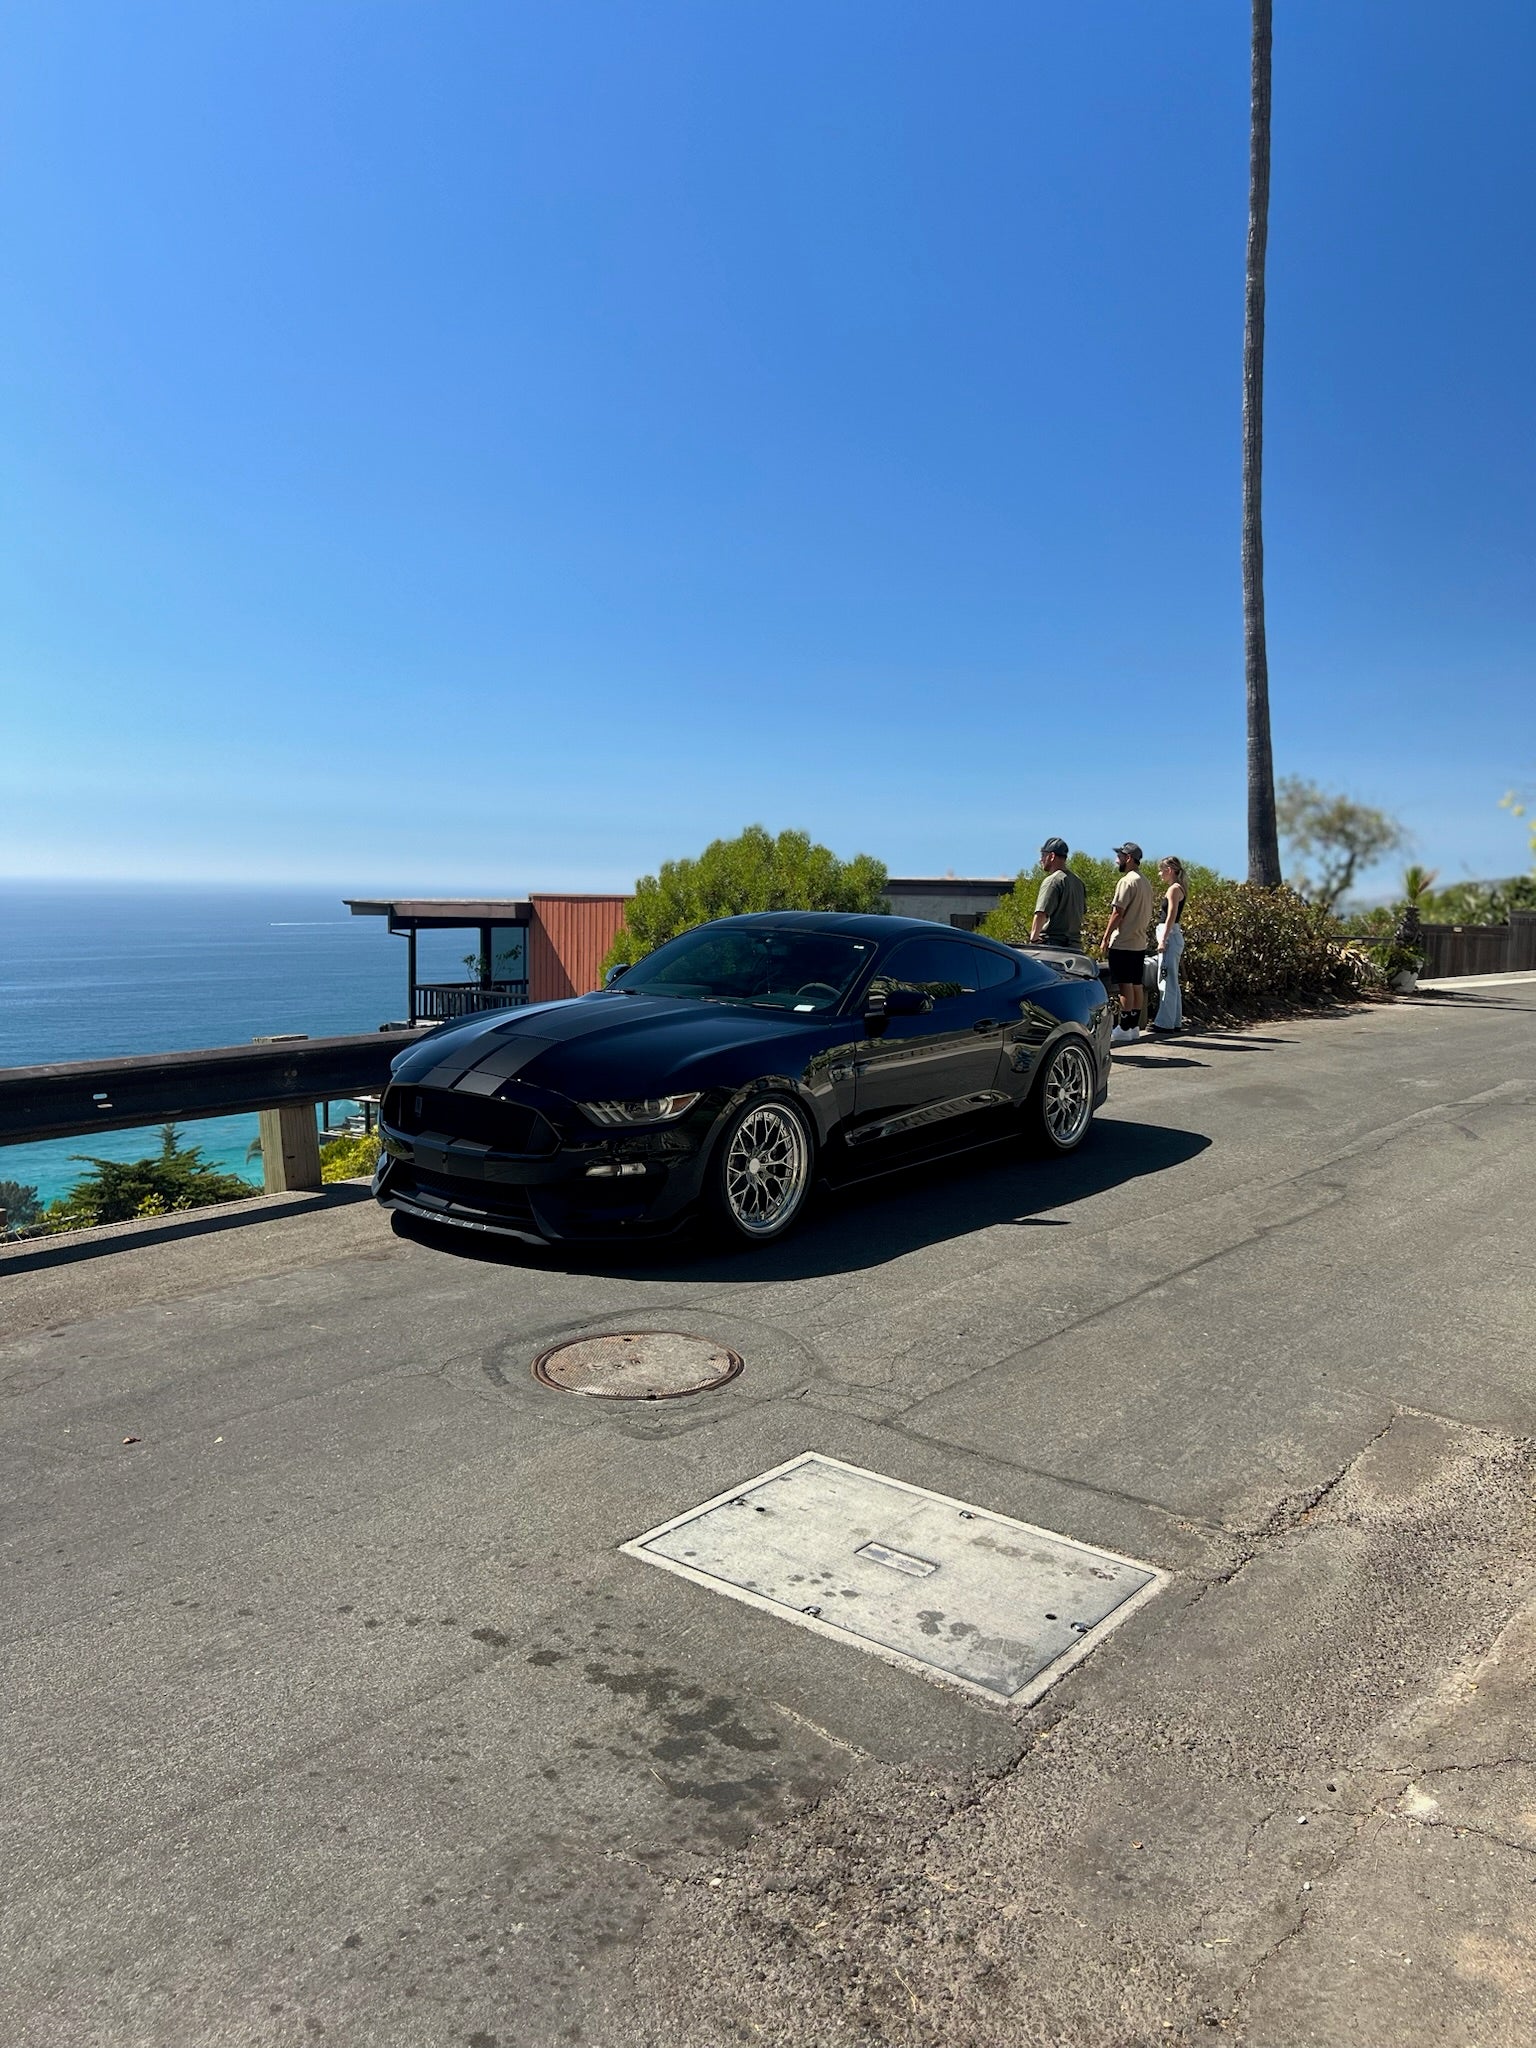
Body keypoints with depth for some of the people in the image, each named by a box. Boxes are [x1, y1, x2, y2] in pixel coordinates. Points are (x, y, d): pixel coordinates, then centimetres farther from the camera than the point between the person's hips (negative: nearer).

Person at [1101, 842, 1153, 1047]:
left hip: (1123, 943, -9)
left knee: (1125, 985, -7)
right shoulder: (1146, 882, 14)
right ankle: (1134, 1026, 14)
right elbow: (1147, 913, 17)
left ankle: (1124, 1029, -5)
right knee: (1136, 984, 11)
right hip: (1140, 942, 9)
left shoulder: (1127, 881, -14)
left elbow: (1118, 913, -16)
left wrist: (1106, 937, -10)